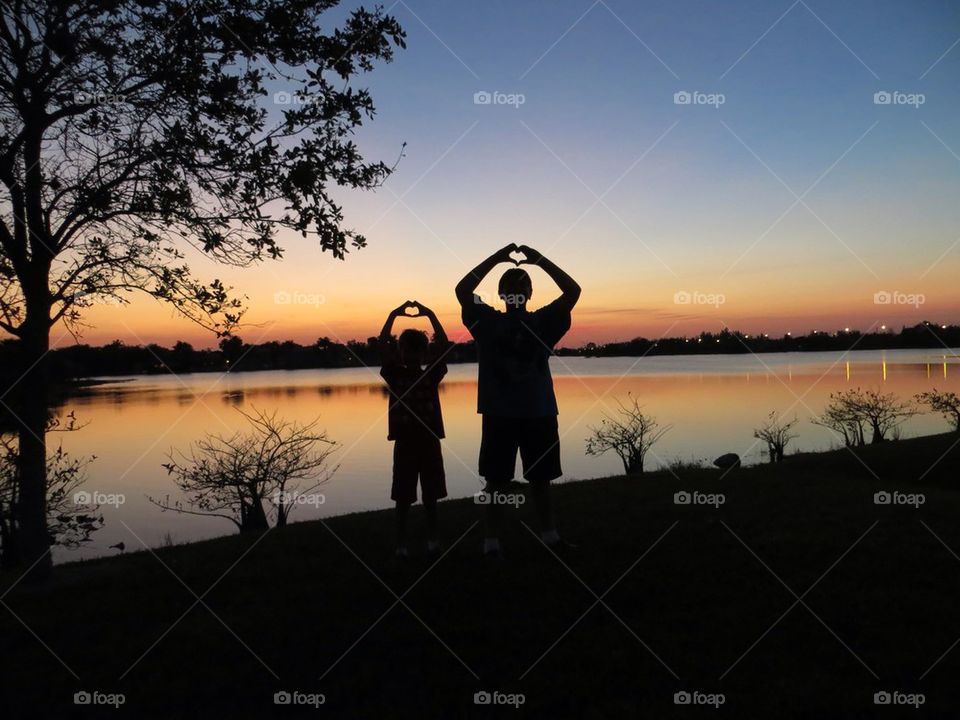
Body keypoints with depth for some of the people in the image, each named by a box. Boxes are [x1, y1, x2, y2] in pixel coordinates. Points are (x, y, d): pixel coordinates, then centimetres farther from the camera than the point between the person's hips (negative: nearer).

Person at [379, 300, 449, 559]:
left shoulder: (432, 375, 0)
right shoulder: (394, 375, 0)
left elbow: (443, 345, -8)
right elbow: (382, 345, -9)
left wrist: (430, 314, -10)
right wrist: (394, 314, -12)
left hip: (429, 441, 0)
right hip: (404, 442, 0)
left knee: (430, 495, 8)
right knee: (402, 496, 5)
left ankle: (433, 538, 18)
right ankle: (401, 542, 12)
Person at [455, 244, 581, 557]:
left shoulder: (543, 322, 3)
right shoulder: (488, 323, 0)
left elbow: (573, 291, -5)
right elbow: (462, 291, -10)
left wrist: (540, 260, -8)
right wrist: (496, 258, -12)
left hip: (539, 413, 2)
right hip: (499, 414, -2)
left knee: (540, 477, 12)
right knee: (496, 479, 4)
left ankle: (549, 534, 23)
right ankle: (492, 540, 12)